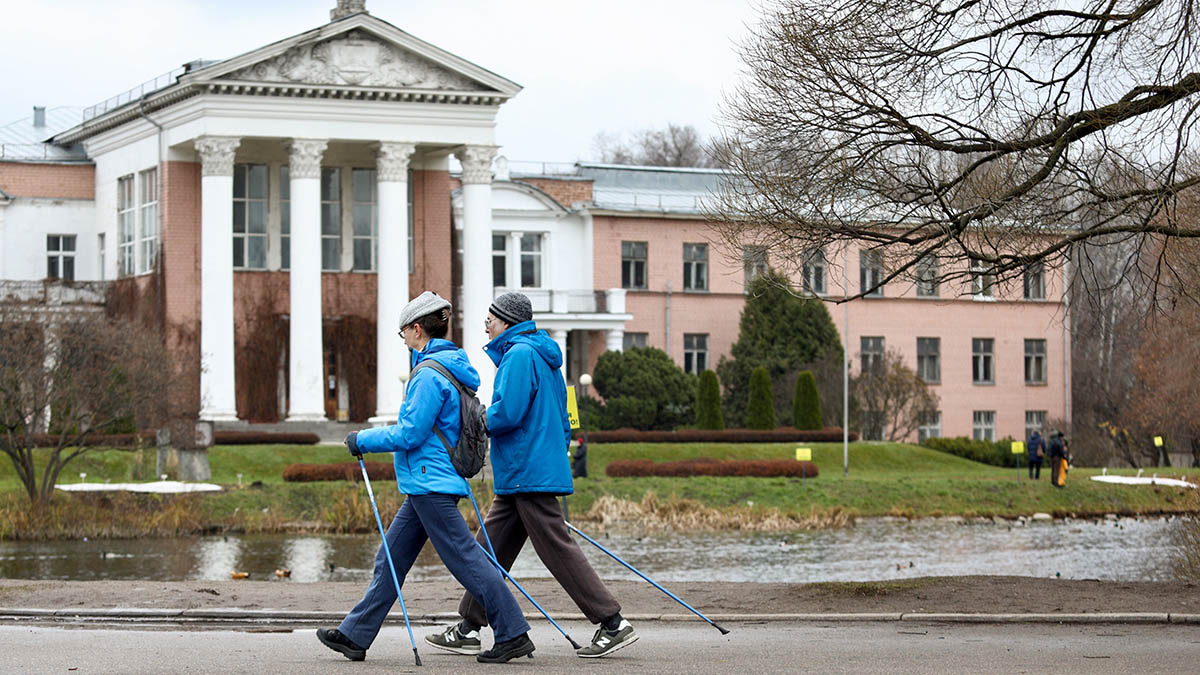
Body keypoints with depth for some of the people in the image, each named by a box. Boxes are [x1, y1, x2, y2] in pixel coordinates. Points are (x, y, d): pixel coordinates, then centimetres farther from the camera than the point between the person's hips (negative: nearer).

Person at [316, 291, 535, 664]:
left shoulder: (430, 374, -16)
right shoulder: (454, 368, 15)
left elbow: (410, 433, -18)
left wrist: (362, 440, -6)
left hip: (431, 483, -11)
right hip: (431, 484, 11)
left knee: (465, 559, -8)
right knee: (391, 559, 12)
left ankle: (514, 635, -6)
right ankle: (354, 636, 15)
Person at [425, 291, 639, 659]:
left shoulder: (519, 354, -12)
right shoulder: (543, 356, 20)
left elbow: (507, 413, -21)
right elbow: (560, 419, 24)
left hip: (529, 473, -11)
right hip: (525, 475, 11)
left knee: (558, 550, -9)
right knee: (490, 546, 11)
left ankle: (613, 625, -9)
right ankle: (468, 629, 14)